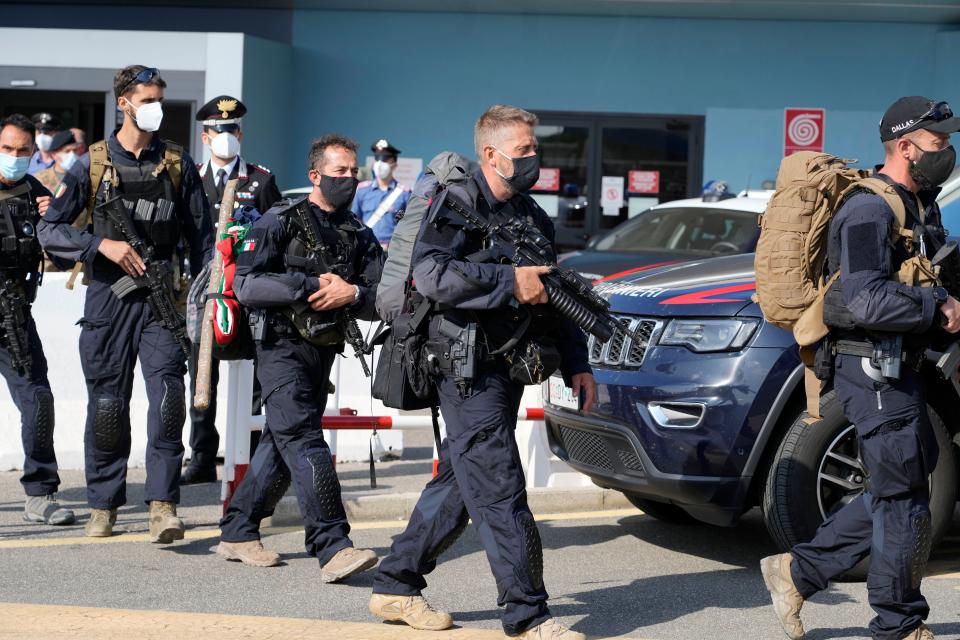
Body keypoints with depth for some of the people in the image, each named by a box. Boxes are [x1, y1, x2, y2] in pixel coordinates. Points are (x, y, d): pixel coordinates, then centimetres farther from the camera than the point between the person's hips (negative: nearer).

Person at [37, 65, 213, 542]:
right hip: (108, 298, 0)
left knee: (168, 398, -14)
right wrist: (103, 244, -12)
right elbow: (49, 229, 1)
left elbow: (200, 237, 13)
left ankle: (162, 504, -14)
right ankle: (103, 505, 17)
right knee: (107, 405, 5)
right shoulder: (92, 163, 4)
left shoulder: (177, 164, 9)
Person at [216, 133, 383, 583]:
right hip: (283, 348, -6)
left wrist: (352, 293, -16)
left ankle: (237, 533, 23)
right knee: (304, 440, -18)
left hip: (324, 352, 7)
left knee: (280, 446, 12)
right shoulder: (280, 221, -4)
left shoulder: (360, 237, 12)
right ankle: (332, 546, -24)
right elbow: (246, 285, -15)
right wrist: (311, 286, -19)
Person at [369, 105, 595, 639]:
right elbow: (431, 274, -24)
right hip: (470, 370, -9)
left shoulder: (533, 217, 17)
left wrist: (576, 364, 13)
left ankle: (396, 586, 23)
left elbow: (555, 295, 22)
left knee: (456, 485, 13)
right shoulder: (459, 203, -9)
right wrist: (510, 281, -23)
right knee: (501, 493, -8)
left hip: (505, 372, 9)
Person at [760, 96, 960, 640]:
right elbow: (866, 302, -28)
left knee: (900, 490, 16)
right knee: (903, 498, -1)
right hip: (874, 372, -10)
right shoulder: (871, 211, -17)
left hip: (901, 370, 10)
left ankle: (799, 572, 21)